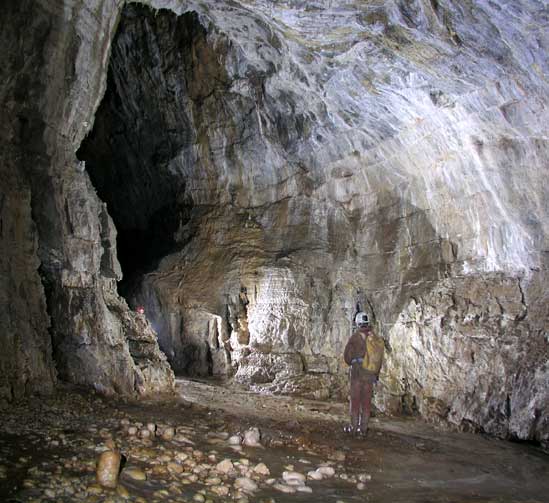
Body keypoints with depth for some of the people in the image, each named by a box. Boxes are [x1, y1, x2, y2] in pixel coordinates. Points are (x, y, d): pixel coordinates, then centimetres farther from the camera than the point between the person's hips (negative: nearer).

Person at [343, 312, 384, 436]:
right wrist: (376, 374, 17)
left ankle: (354, 427, 6)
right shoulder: (376, 338, 5)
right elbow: (380, 358, 8)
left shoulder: (355, 337, -10)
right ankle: (363, 428, 10)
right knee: (366, 401, 8)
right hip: (371, 374, 4)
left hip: (357, 371, -4)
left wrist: (351, 363, 17)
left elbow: (347, 355, -6)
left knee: (355, 399, 3)